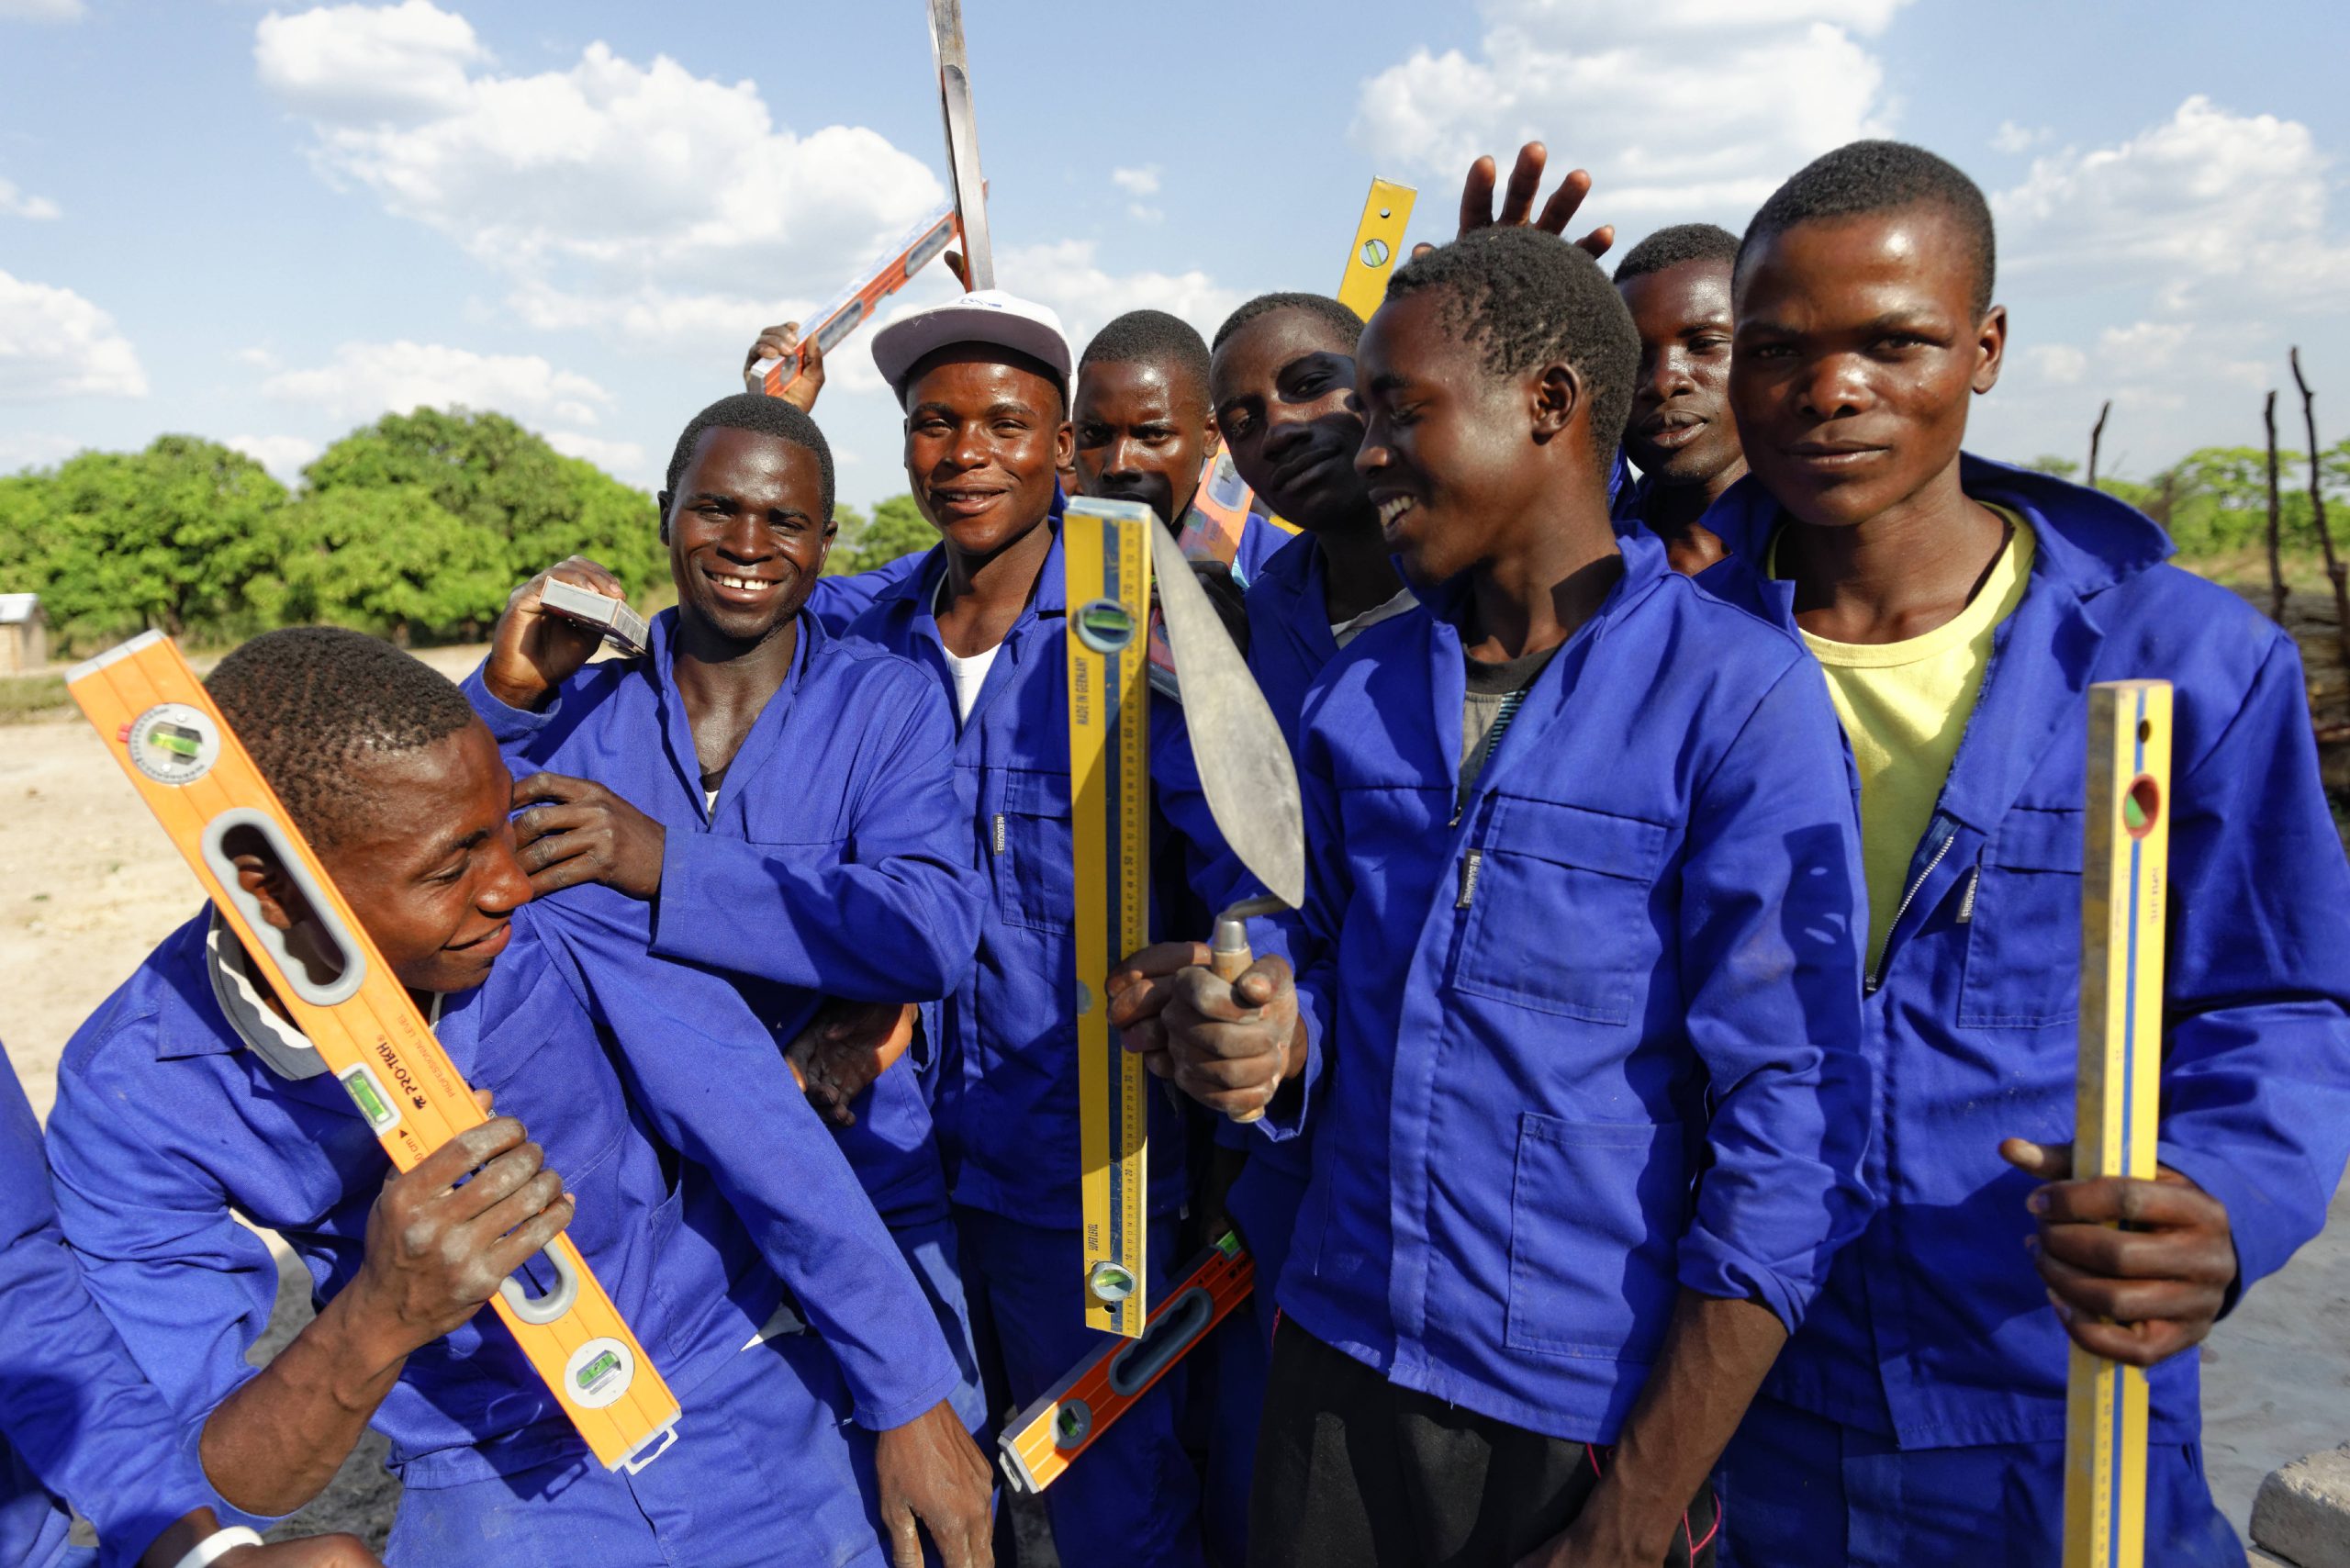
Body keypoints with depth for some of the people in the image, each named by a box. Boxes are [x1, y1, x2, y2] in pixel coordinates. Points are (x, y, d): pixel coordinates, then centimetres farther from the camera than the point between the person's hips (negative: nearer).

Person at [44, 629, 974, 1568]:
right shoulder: (126, 1100, -20)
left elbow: (766, 1142, -14)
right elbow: (211, 1487, -20)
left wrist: (910, 1399, -6)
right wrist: (379, 1319, -41)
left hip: (752, 1400, 0)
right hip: (497, 1487, 1)